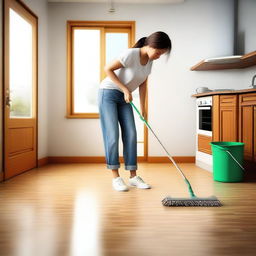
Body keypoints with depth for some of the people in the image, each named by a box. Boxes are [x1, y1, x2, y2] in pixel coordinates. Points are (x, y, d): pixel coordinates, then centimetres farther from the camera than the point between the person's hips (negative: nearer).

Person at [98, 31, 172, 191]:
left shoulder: (149, 61, 0)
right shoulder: (131, 54, -23)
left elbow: (143, 84, 7)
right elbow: (108, 69, -19)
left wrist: (142, 107, 3)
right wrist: (125, 89, -20)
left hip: (124, 97, 7)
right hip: (108, 93, -7)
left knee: (131, 135, -1)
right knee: (112, 135, -9)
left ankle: (133, 176, 5)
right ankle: (116, 177, -2)